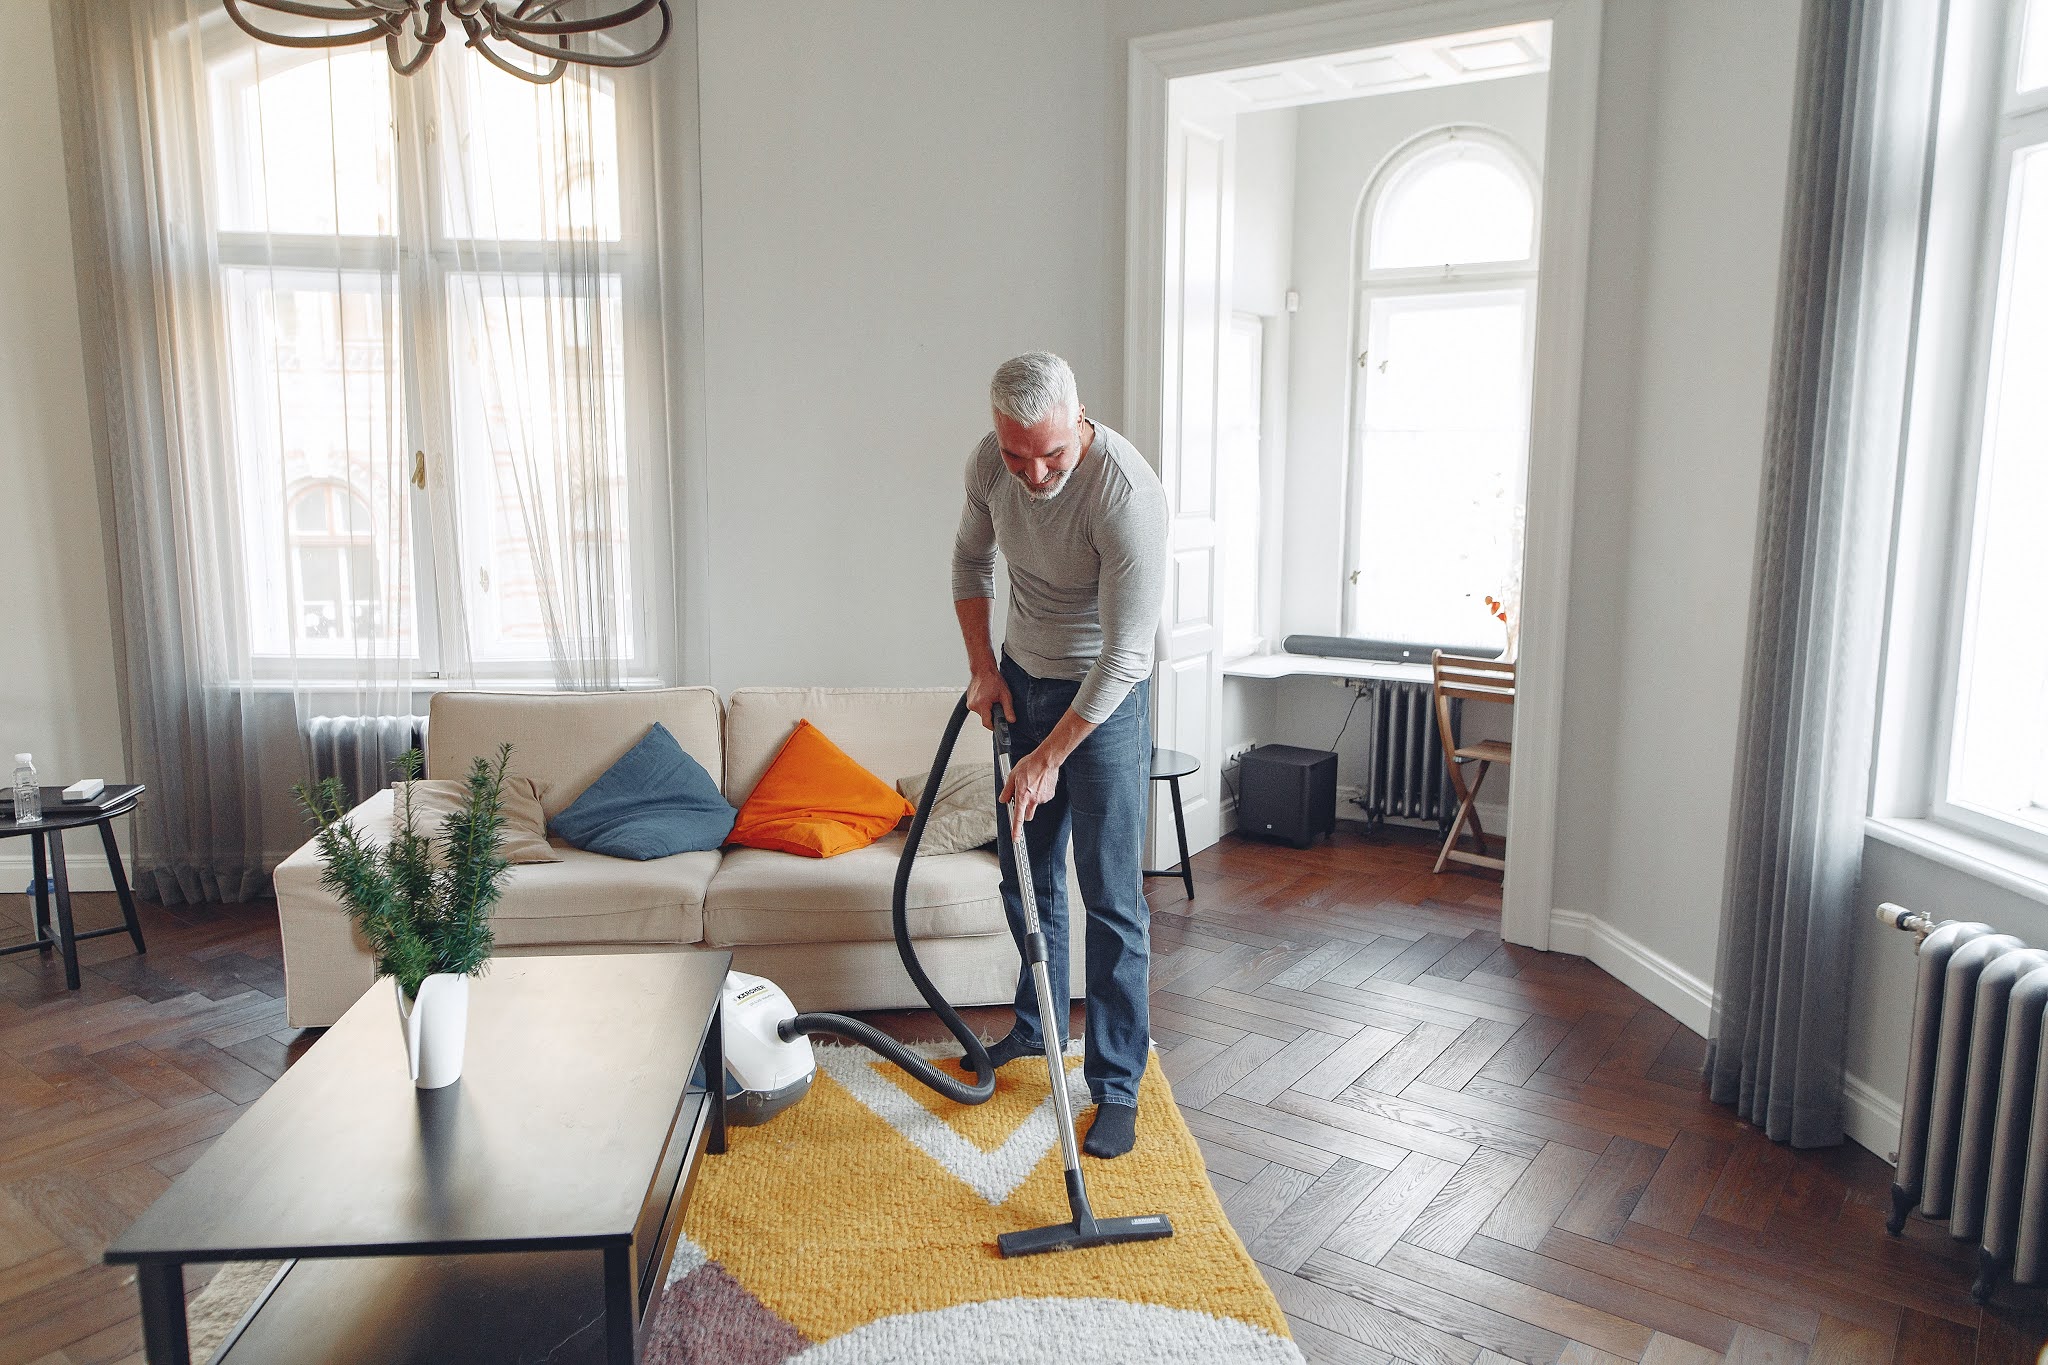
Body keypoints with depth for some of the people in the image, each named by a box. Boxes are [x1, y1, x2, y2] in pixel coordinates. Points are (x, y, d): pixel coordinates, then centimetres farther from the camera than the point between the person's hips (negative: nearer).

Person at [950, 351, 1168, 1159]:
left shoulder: (1128, 492, -31)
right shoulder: (990, 464, -11)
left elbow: (1125, 654, -28)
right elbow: (971, 561, 9)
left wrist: (1050, 756, -25)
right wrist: (983, 666, 1)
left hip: (1104, 698, -6)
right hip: (1022, 679, 6)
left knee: (1111, 899, -4)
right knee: (1026, 873, 17)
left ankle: (1117, 1085, 8)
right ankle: (1037, 1026, 37)